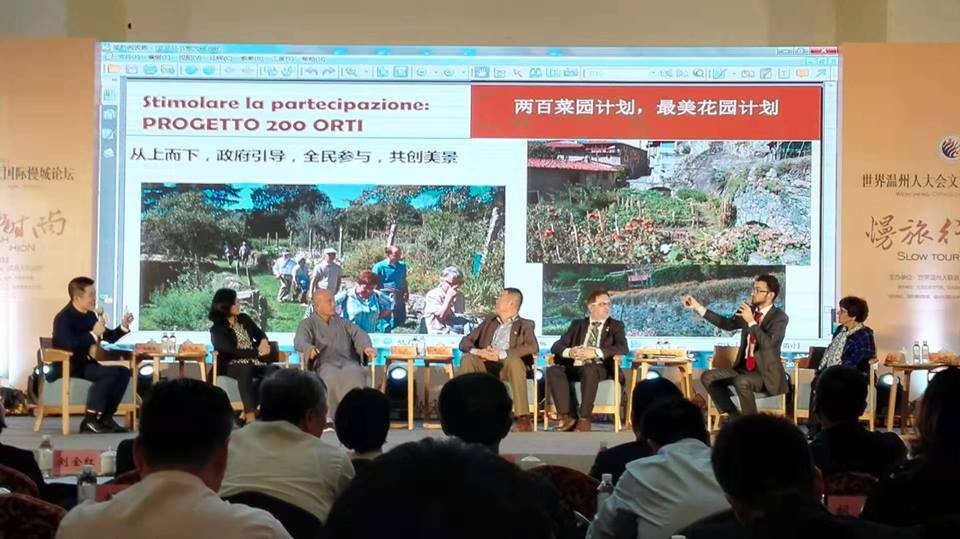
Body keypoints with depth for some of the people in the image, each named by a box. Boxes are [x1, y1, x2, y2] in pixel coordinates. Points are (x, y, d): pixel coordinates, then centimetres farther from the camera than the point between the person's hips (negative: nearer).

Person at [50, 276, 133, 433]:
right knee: (109, 372, -28)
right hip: (68, 366, -8)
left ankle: (104, 417, -5)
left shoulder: (90, 314, 10)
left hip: (87, 362, 8)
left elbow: (109, 337, 19)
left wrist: (123, 326, 2)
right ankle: (90, 419, -21)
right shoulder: (63, 318, -16)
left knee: (123, 372, -11)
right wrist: (93, 334, -25)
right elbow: (69, 346, -32)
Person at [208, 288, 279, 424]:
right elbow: (233, 351, -14)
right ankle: (250, 415, -42)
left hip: (253, 361, 6)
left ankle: (248, 411, -23)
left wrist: (264, 341, -2)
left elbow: (260, 333, 23)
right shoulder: (217, 330, -5)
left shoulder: (244, 319, 14)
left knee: (273, 370, -27)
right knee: (246, 368, -41)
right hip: (230, 365, -6)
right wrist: (258, 352, -16)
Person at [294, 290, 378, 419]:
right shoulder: (308, 324, 15)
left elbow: (358, 333, 9)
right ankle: (328, 417, -38)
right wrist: (309, 349, -32)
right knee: (332, 377, -38)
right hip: (324, 364, -3)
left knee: (355, 375, -33)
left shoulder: (342, 322, 26)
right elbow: (300, 341, -7)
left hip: (347, 362, 3)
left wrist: (366, 347, -16)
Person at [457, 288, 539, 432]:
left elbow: (533, 347, -6)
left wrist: (501, 354, -18)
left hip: (507, 366, -4)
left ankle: (523, 417, -39)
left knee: (514, 360, -37)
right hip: (486, 366, 4)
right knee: (467, 359, -26)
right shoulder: (488, 323, 28)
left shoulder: (525, 325, 14)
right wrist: (476, 351, -8)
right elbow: (465, 341, 19)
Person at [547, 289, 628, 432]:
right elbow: (556, 346, 10)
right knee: (553, 370, -28)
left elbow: (623, 348, -7)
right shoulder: (577, 324, 19)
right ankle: (568, 416, -26)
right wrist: (569, 352, -15)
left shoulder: (616, 325, 12)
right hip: (574, 367, 3)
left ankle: (584, 419, -31)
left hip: (600, 368, -3)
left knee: (589, 369, -38)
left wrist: (596, 352, -21)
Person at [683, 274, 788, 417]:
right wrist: (698, 307, 10)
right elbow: (727, 324, 15)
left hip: (766, 374, -7)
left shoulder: (780, 317, -13)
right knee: (708, 377, -5)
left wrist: (751, 321, -26)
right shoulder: (749, 310, 6)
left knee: (741, 382, -36)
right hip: (744, 368, 7)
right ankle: (734, 417, -1)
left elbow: (768, 344, -26)